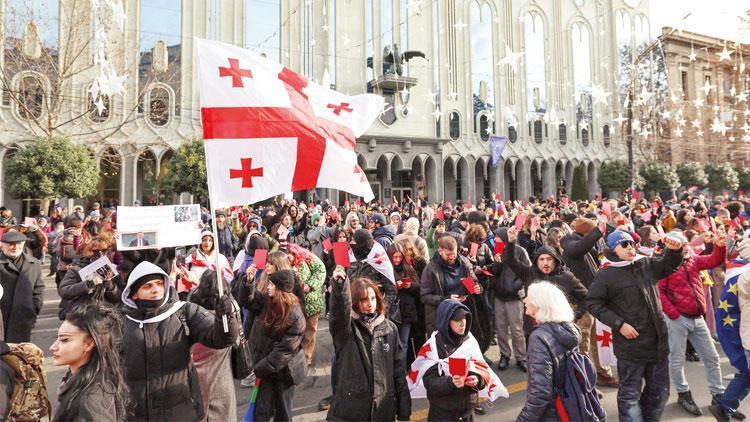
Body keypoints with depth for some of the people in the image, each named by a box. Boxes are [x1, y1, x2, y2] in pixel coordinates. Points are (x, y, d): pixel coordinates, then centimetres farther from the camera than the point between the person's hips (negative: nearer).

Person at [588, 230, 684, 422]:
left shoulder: (646, 264, 6)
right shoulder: (606, 274, -12)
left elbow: (669, 265, 22)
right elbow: (594, 304, -11)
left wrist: (674, 250, 0)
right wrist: (619, 324, -17)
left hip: (657, 341, 6)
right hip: (631, 344, -6)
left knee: (660, 390, 20)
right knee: (630, 393, 6)